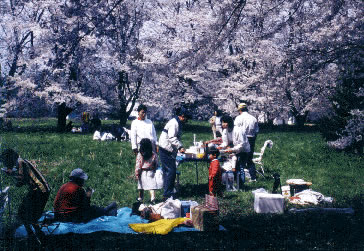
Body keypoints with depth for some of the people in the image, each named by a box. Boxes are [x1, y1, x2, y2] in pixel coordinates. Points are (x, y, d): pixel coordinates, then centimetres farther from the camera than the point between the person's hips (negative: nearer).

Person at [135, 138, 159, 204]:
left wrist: (137, 174, 1)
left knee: (141, 186, 15)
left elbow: (138, 165, -7)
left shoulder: (139, 155, -10)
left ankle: (141, 198, 28)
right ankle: (153, 197, -17)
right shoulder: (154, 155, -5)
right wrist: (154, 170, 21)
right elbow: (156, 165, 5)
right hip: (151, 172, 0)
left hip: (142, 173, 0)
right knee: (152, 186, -2)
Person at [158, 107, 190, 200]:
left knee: (167, 171, 14)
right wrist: (180, 146, -23)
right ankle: (167, 194, -6)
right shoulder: (174, 123, -15)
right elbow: (172, 138, -22)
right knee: (171, 171, -10)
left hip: (169, 150, 11)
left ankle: (168, 193, 22)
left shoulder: (177, 123, 18)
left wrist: (179, 147, 18)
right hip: (166, 150, -11)